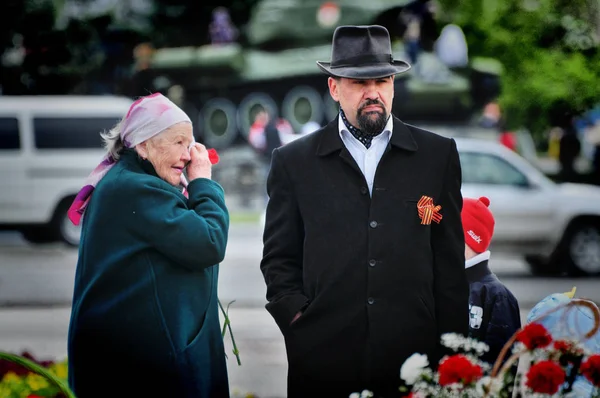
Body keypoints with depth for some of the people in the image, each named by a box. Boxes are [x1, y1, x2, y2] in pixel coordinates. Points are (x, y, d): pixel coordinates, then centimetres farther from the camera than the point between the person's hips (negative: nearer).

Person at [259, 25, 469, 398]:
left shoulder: (438, 154, 9)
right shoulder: (294, 161, 7)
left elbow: (450, 261, 8)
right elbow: (279, 258, 10)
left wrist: (454, 350, 4)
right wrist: (296, 316, -5)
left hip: (414, 355, 1)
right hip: (324, 360, 0)